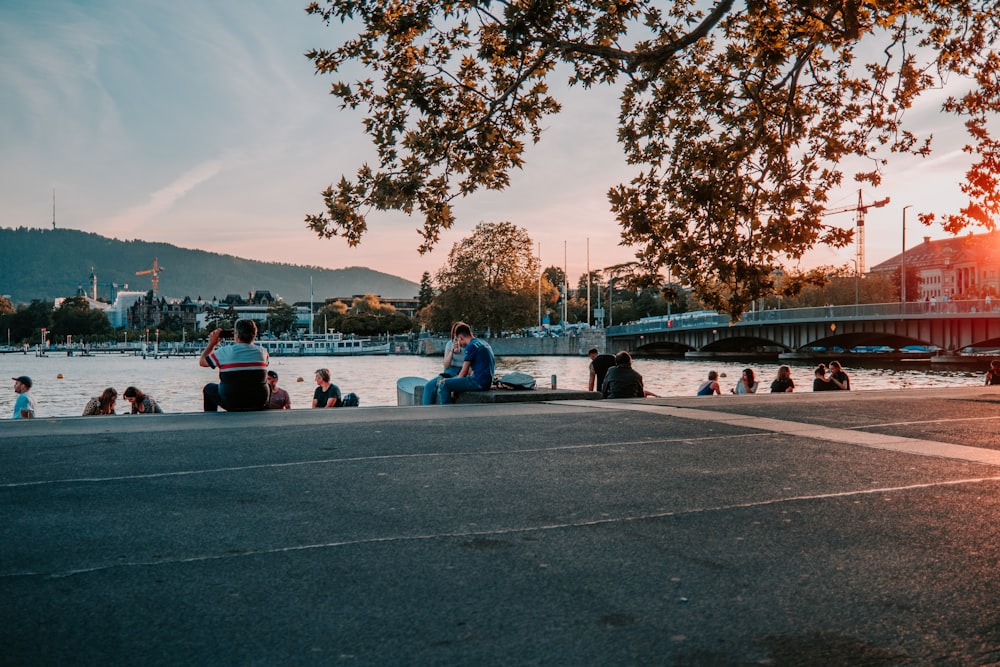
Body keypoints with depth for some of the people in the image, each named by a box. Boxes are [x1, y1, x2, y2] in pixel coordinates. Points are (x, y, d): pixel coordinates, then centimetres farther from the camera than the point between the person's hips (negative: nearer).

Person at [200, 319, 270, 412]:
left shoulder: (225, 351, -12)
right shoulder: (262, 352, -2)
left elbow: (202, 362, 4)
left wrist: (212, 343, 16)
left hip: (232, 405, -2)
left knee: (209, 388, 25)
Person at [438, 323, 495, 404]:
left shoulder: (471, 346, -11)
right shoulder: (483, 343, 18)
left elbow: (464, 372, -10)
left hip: (479, 382, -10)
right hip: (487, 382, 10)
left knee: (443, 385, -14)